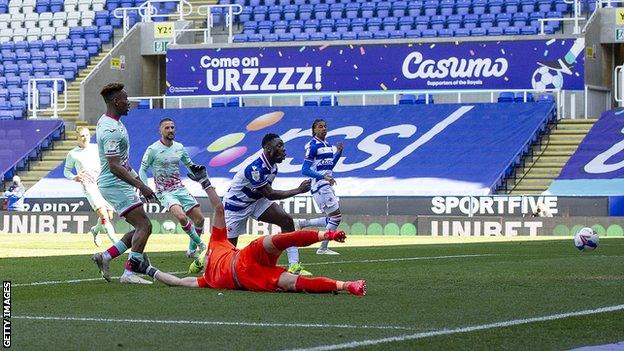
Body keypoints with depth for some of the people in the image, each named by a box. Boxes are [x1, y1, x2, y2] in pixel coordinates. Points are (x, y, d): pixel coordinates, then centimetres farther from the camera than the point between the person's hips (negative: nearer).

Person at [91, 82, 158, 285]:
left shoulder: (107, 122, 12)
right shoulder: (111, 130, -21)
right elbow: (114, 167, -27)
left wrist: (136, 179, 27)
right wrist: (141, 187, -27)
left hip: (117, 184, 10)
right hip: (116, 185, -10)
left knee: (141, 227, 11)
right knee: (144, 226, -12)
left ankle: (105, 256, 11)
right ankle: (129, 273, -12)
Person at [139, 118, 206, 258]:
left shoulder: (179, 147, 6)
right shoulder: (153, 150, -9)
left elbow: (189, 165, 20)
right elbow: (143, 170, -2)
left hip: (180, 188, 6)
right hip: (164, 192, -6)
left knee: (199, 218, -1)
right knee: (181, 217, -28)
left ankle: (192, 249, 19)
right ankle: (199, 243, -8)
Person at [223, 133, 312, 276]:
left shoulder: (272, 166, -5)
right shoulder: (256, 169, -34)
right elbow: (270, 194, -31)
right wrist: (298, 190, -29)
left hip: (256, 200, 8)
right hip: (236, 204, -8)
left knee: (287, 220, -13)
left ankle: (294, 266, -15)